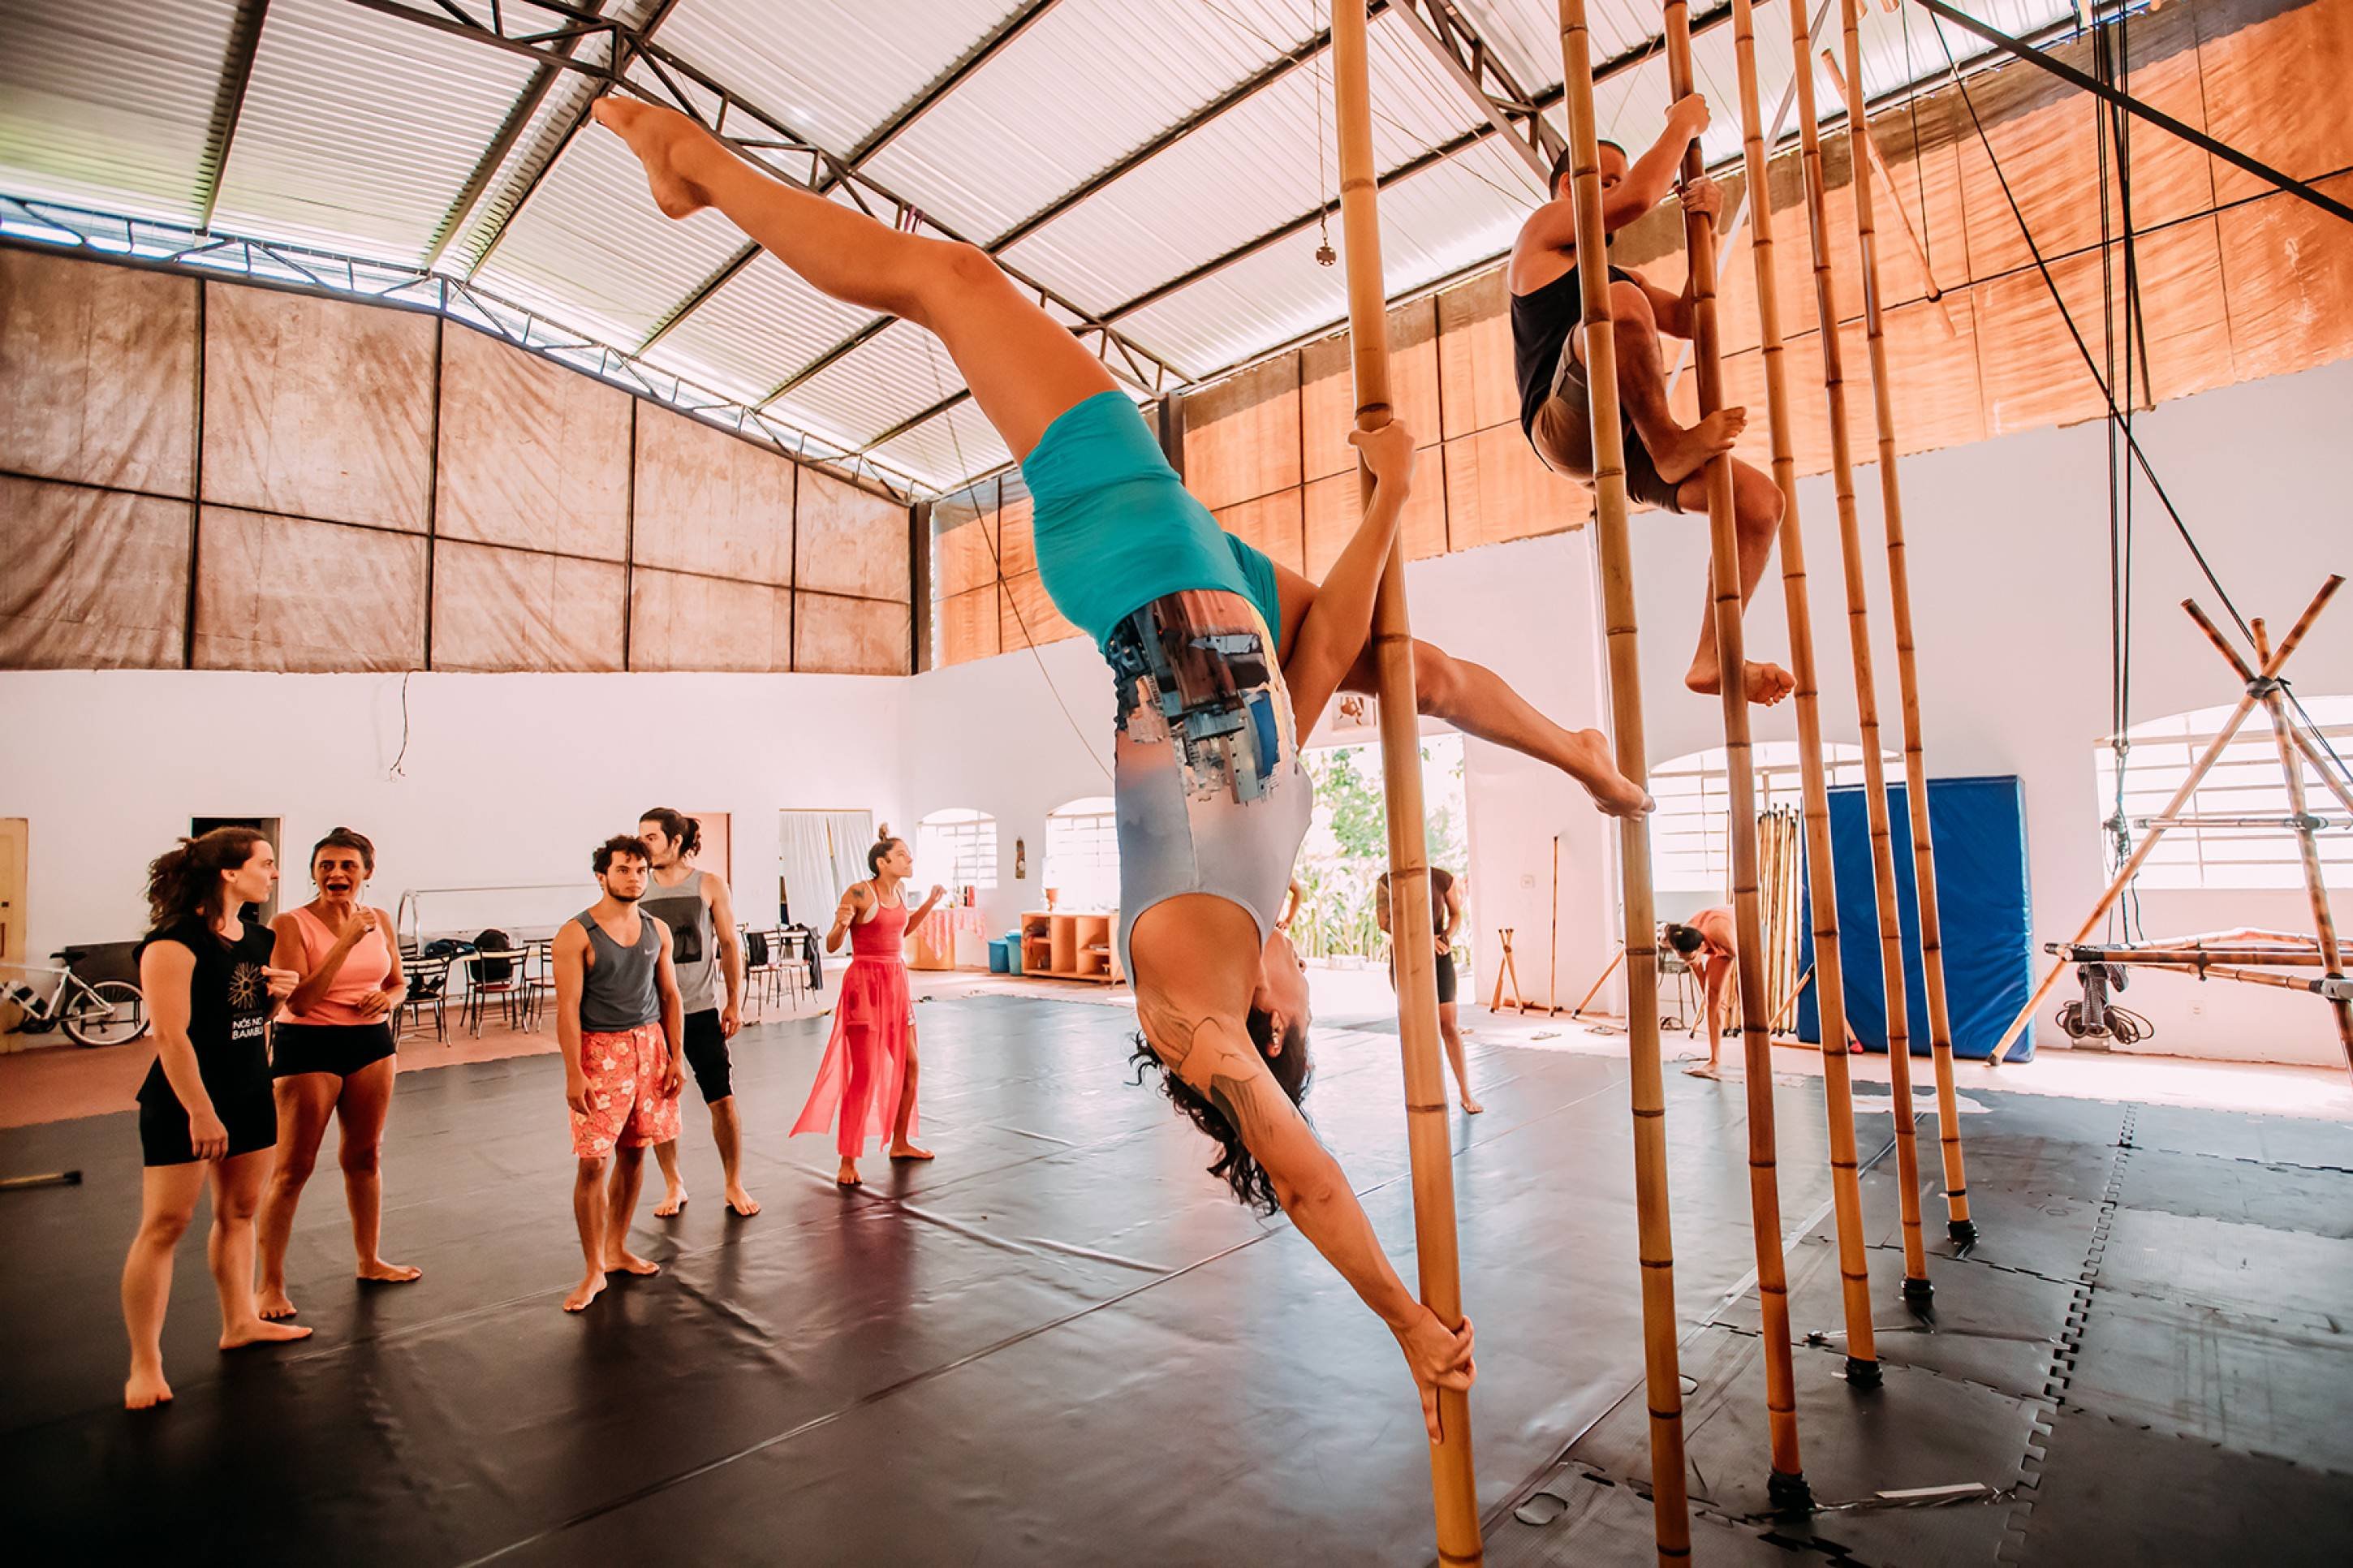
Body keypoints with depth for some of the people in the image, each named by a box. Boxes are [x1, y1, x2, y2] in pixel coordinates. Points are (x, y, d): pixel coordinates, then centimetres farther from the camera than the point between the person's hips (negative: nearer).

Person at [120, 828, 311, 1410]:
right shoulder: (175, 942, -17)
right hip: (185, 1101, -7)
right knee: (165, 1223, -2)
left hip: (251, 1094, 8)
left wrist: (279, 992, -3)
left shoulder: (259, 939, 6)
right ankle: (144, 1363, 8)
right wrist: (200, 1112, -22)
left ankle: (240, 1322, 29)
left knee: (239, 1210, 16)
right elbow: (169, 1034, -21)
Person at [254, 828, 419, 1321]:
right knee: (293, 1168, 1)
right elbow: (299, 1001, -19)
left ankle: (370, 1260, 31)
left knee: (365, 1156, 17)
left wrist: (388, 999, -8)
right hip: (309, 1045, -5)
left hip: (371, 1043, 5)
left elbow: (399, 984, 14)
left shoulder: (379, 920, 3)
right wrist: (346, 941, -24)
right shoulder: (291, 923, -11)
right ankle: (270, 1283, 16)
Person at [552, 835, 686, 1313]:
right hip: (599, 1051, -5)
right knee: (592, 1162, -3)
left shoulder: (657, 930, 6)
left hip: (649, 1044, 5)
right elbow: (568, 1007, -11)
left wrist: (676, 1056, 4)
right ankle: (594, 1269, 11)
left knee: (634, 1152, 12)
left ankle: (616, 1248, 28)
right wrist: (573, 1073, -15)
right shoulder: (576, 934, -9)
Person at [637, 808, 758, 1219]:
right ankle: (673, 1186, 28)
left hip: (702, 1009, -2)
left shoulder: (710, 886, -2)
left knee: (723, 1100, 0)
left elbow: (730, 945, 2)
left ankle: (734, 1184, 17)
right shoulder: (638, 891, 1)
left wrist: (734, 1002, -1)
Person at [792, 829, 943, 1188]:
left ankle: (900, 1143, 28)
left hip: (897, 982, 8)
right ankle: (848, 1161, 6)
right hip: (865, 983, -8)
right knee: (863, 1075, -6)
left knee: (909, 1066, 12)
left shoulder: (900, 889, 6)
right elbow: (832, 946, -11)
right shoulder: (859, 892, -15)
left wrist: (930, 903, 14)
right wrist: (841, 924, -31)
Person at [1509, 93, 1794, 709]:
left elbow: (1688, 321, 26)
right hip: (1566, 430, -8)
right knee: (1620, 303, -33)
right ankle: (1671, 441, -27)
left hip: (1625, 446, 8)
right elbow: (1638, 198, -5)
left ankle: (1712, 660, -2)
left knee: (1760, 500, -4)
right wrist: (1681, 126, 10)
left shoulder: (1616, 271, 37)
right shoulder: (1544, 228, 14)